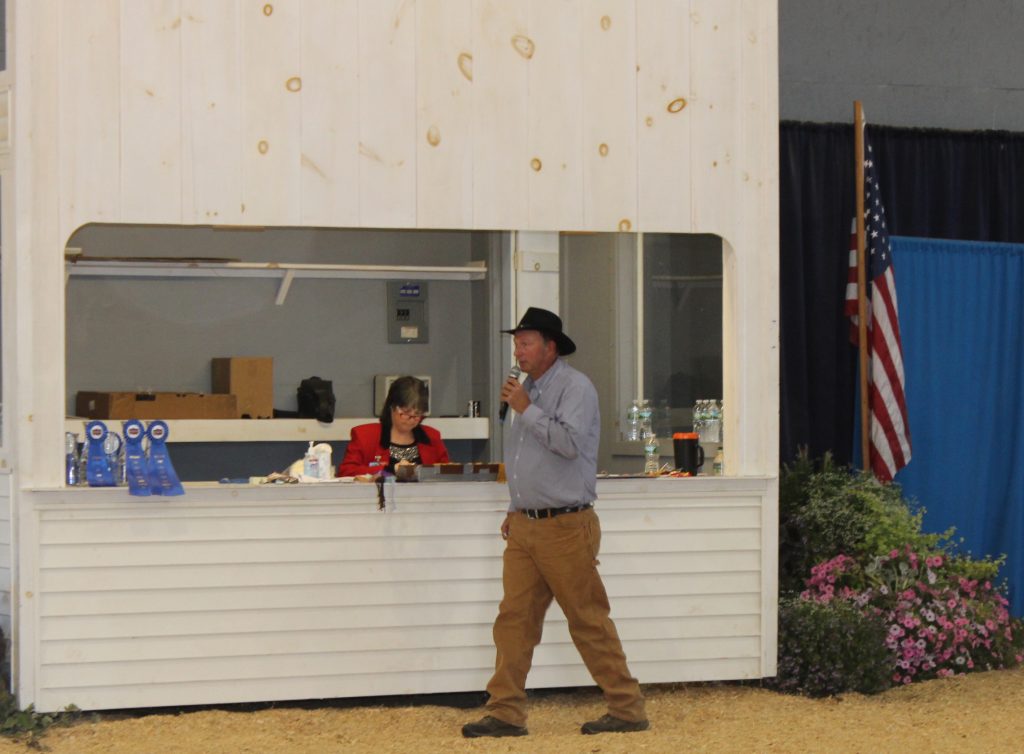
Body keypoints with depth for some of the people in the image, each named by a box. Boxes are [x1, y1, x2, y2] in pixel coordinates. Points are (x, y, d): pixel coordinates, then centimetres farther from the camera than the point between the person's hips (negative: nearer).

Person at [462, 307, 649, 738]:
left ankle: (627, 710, 6)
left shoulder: (574, 387, -9)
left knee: (589, 621, -2)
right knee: (514, 618, 2)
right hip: (526, 526, 8)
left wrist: (526, 411, -17)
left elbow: (570, 443, -23)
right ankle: (507, 712, 4)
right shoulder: (528, 388, 17)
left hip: (565, 526, -8)